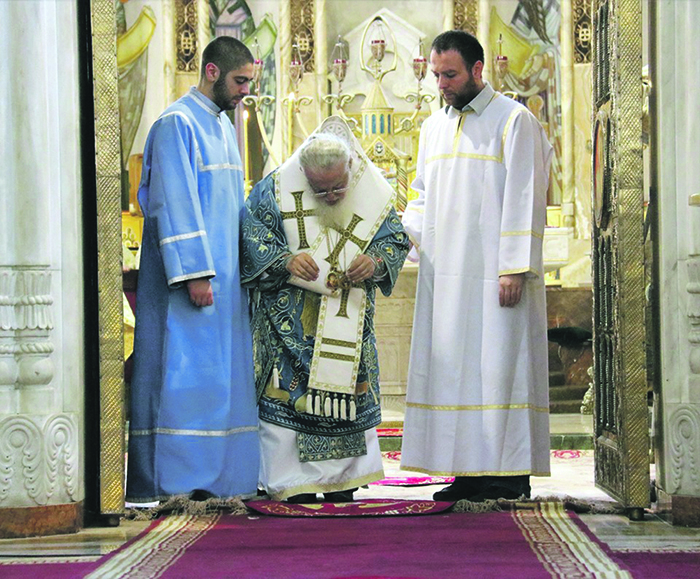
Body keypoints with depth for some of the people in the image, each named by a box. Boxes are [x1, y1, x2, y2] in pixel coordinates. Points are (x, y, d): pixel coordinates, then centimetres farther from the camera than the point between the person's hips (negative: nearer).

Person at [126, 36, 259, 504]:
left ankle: (218, 478, 11)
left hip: (224, 275, 9)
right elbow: (175, 203, -17)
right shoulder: (177, 124, -10)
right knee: (183, 370, -9)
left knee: (224, 373, 7)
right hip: (188, 276, -9)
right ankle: (167, 482, -7)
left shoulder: (224, 127, 18)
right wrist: (194, 272, -22)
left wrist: (246, 265, 18)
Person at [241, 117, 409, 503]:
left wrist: (375, 262, -18)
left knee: (346, 387, 4)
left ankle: (341, 478, 13)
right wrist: (285, 260, -24)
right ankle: (294, 481, -1)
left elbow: (396, 240, 4)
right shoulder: (275, 191, -9)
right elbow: (251, 237, -7)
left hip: (348, 319, 3)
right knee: (290, 391, -7)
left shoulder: (374, 195, -3)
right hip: (290, 320, -2)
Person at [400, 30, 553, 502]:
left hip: (492, 273, -7)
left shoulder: (513, 120, -3)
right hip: (445, 274, 7)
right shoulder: (434, 127, 18)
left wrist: (514, 268, -16)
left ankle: (510, 475, -3)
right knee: (452, 365, 5)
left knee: (498, 363, -7)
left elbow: (524, 199, -9)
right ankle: (470, 472, 9)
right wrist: (402, 233, 2)